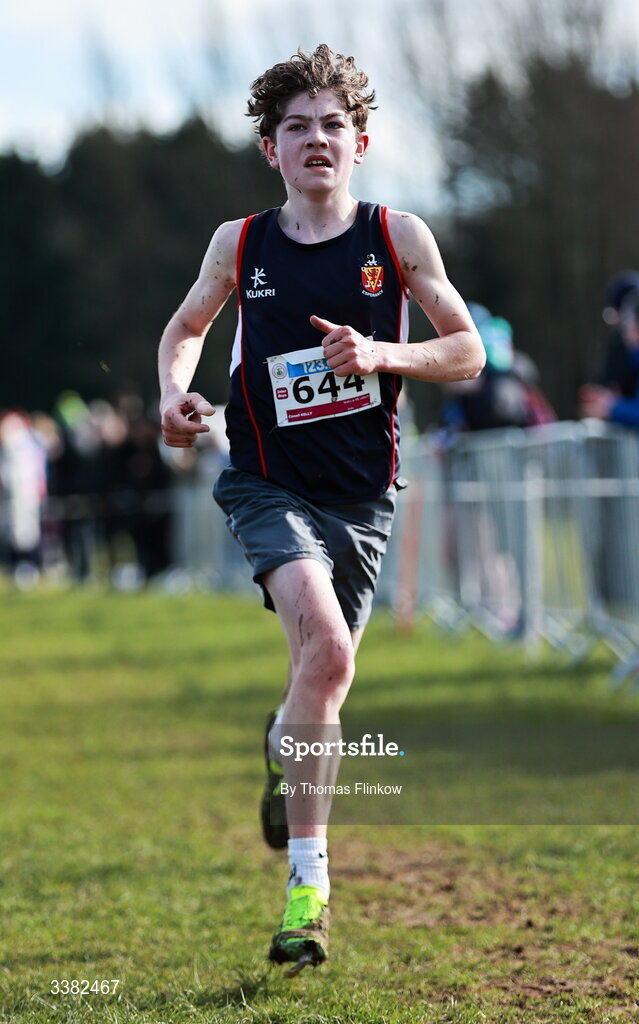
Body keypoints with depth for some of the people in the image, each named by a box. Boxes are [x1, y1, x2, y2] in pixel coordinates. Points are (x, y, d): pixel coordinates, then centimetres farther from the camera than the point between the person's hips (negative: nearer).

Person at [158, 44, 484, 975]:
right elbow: (187, 327, 20)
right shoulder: (239, 245, 2)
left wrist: (379, 354, -14)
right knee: (327, 651, -25)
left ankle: (283, 748, 45)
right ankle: (308, 884, -15)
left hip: (361, 496, 2)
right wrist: (174, 391, -1)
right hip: (268, 486, -2)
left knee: (323, 682, 7)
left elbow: (468, 351, 4)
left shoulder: (398, 237, -1)